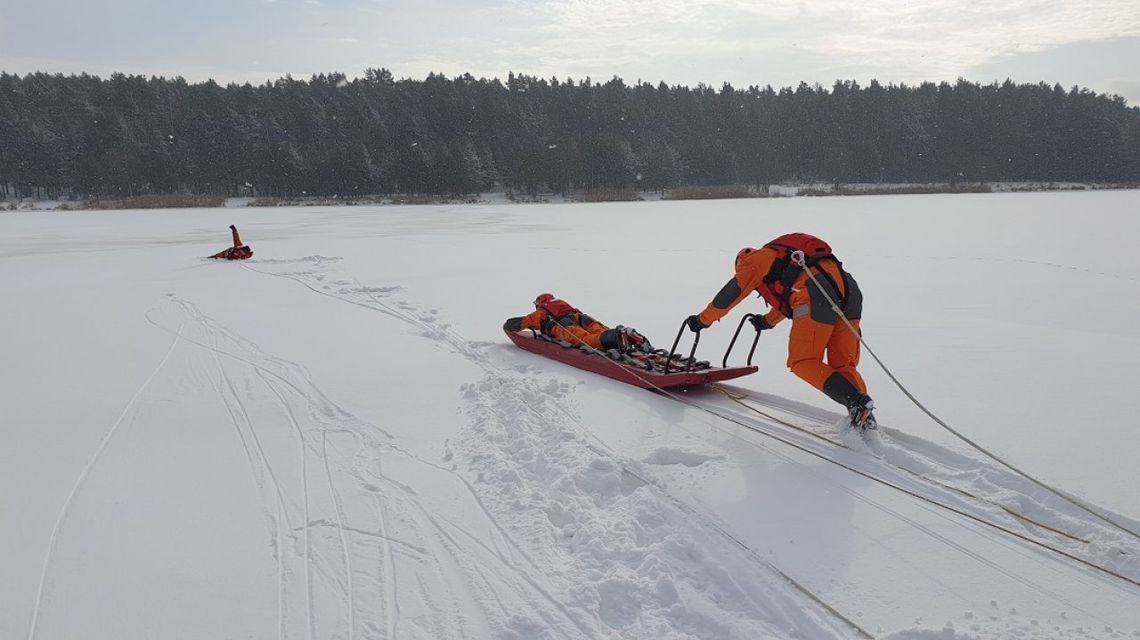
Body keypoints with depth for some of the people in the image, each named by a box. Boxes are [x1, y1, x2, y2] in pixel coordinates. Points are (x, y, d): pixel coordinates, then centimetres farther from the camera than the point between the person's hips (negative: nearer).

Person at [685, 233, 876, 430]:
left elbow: (731, 293, 19)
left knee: (802, 362, -4)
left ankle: (857, 401, -21)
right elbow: (788, 297, 55)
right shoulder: (781, 258, 41)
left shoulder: (754, 260, 18)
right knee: (843, 364, 9)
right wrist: (768, 320, 70)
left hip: (816, 292, -8)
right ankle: (863, 416, -10)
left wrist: (702, 320, 31)